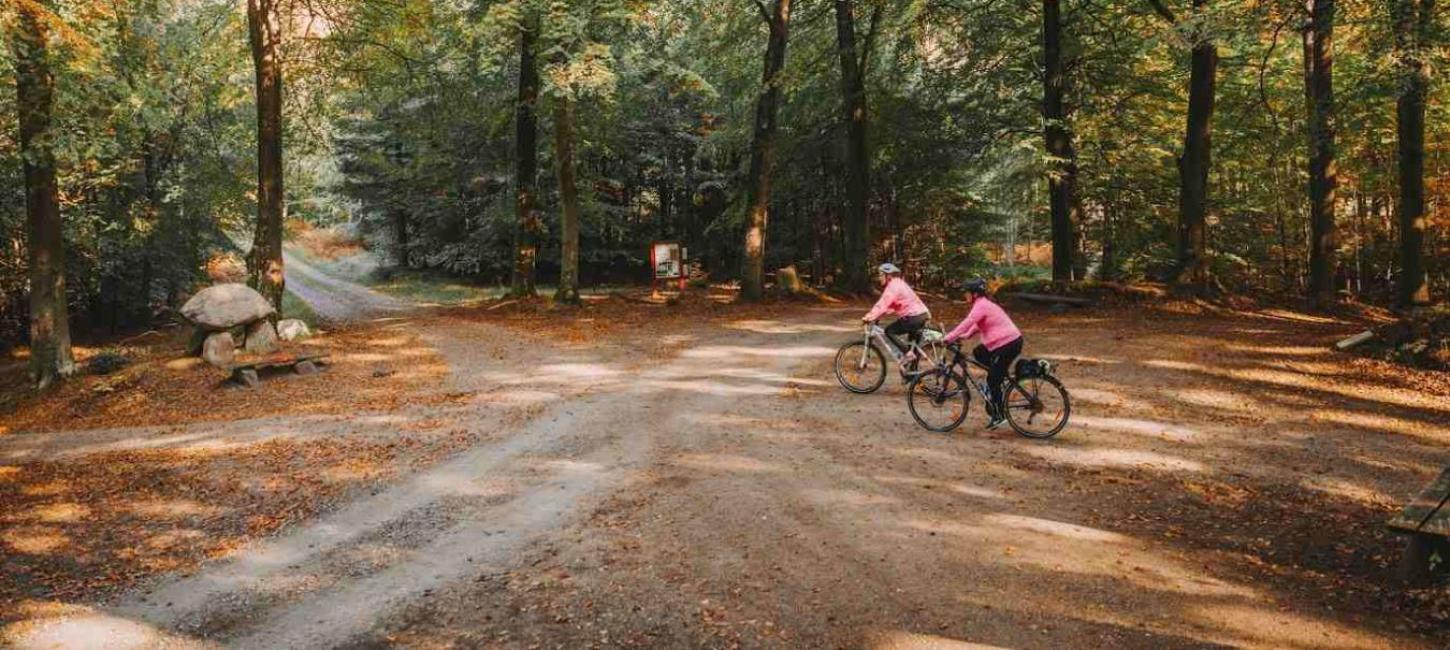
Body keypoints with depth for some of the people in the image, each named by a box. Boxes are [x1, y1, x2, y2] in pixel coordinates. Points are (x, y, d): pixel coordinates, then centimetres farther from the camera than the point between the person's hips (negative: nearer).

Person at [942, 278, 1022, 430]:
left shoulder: (981, 306, -16)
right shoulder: (983, 304, 15)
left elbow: (967, 323, -24)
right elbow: (977, 325, 23)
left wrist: (948, 338, -24)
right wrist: (966, 336, 11)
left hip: (1008, 344, -10)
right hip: (1004, 342, 10)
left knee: (993, 380, -4)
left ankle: (999, 415, 4)